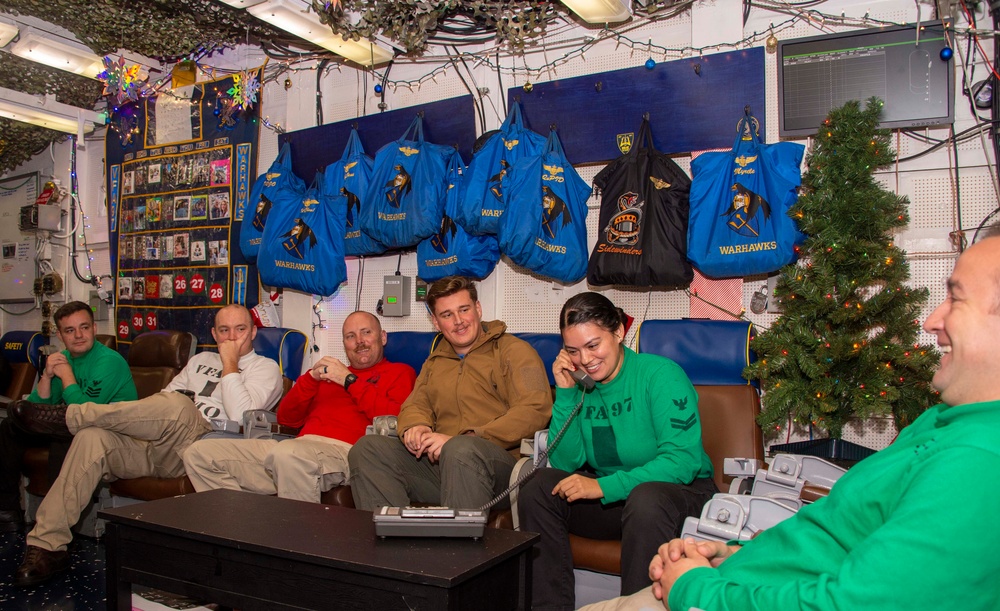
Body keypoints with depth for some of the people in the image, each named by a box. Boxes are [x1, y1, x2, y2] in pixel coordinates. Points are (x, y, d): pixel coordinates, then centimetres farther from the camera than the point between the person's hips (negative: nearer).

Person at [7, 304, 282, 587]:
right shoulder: (201, 360, 29)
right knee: (93, 436, -20)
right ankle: (47, 545, -18)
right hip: (152, 444, 6)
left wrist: (230, 365, -7)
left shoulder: (265, 369, 7)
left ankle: (68, 417, -17)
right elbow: (162, 396, 26)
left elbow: (240, 418, -10)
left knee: (176, 404, -35)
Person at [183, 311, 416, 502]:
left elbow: (394, 420, -9)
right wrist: (311, 377, 8)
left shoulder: (399, 372, 13)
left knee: (288, 453, -41)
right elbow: (286, 418, 23)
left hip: (343, 449, -7)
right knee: (199, 453, 1)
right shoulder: (330, 372, 30)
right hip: (300, 444, 7)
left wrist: (349, 380, -3)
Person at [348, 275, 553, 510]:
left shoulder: (514, 351, 2)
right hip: (437, 462, 6)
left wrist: (465, 439, -19)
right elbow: (415, 405, 23)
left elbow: (535, 410, -12)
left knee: (461, 449, -39)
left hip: (500, 460, -6)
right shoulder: (434, 362, 26)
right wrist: (414, 428, -5)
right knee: (367, 448, -13)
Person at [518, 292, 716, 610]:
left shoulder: (661, 375, -14)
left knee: (646, 498, -37)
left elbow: (683, 460, -22)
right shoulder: (580, 386, 1)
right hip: (610, 500, 5)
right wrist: (564, 394, -11)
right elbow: (565, 464, -2)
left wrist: (604, 486, -26)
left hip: (683, 491, -5)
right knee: (538, 487, -13)